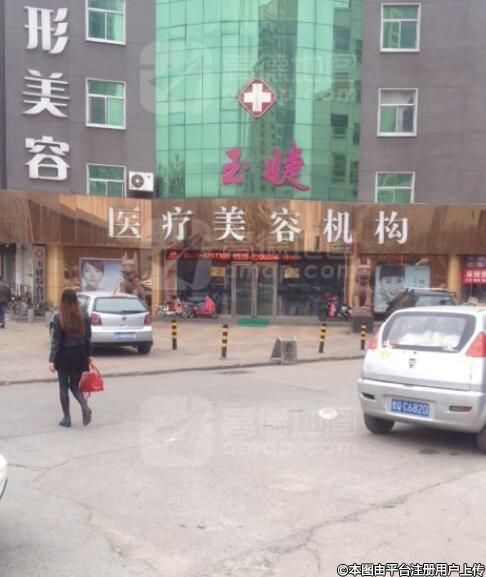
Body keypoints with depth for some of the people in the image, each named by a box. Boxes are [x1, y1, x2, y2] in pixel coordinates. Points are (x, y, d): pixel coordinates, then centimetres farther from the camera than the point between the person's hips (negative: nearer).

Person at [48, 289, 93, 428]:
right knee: (75, 385, 16)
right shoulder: (84, 318, -1)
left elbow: (56, 341, -11)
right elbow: (88, 339, 4)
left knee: (63, 387, 10)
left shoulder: (58, 318, -11)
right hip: (79, 355, 3)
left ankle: (66, 418, 15)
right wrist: (89, 356, 13)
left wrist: (51, 360, -8)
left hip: (64, 355, -3)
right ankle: (85, 407, -7)